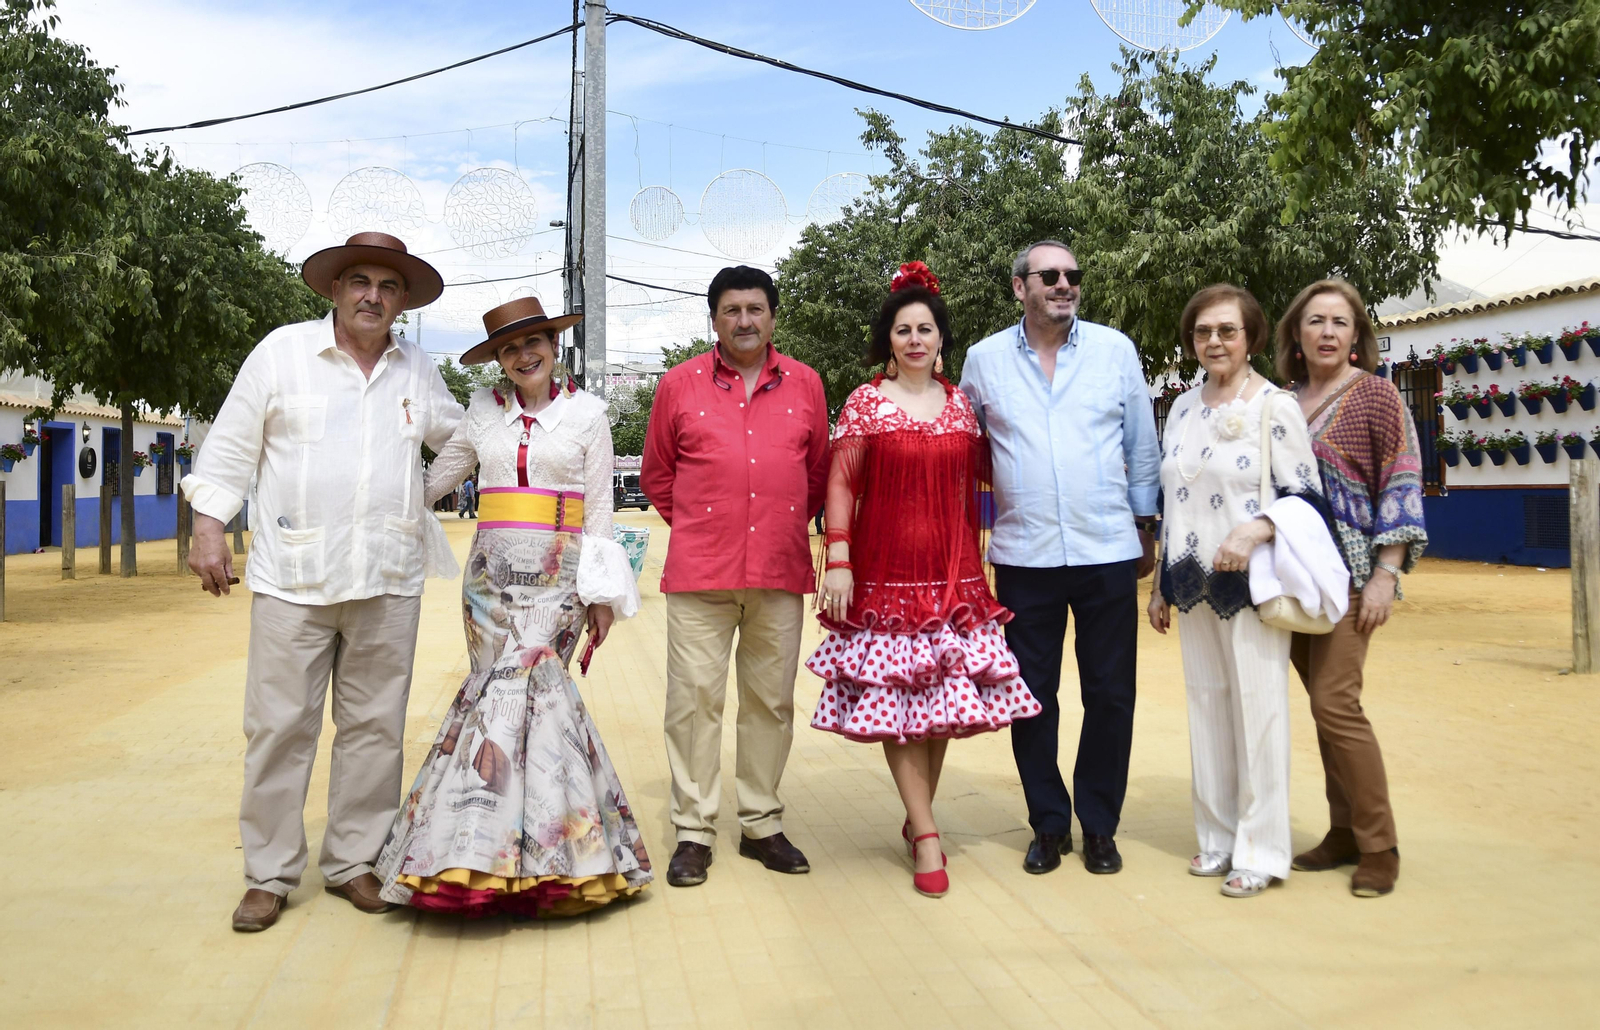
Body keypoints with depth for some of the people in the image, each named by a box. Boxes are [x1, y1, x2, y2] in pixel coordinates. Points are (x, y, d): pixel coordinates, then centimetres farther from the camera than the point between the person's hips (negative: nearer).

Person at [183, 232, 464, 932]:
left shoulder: (417, 369, 13)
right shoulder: (283, 351, 3)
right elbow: (231, 447, 3)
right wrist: (208, 527, -3)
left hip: (388, 582, 3)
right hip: (294, 578, -3)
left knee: (374, 725, 8)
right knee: (280, 725, 0)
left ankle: (353, 861, 21)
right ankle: (270, 874, 14)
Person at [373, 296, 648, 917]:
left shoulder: (587, 413, 6)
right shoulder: (484, 412, 12)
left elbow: (598, 510, 5)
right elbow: (434, 481, 19)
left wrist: (601, 592, 2)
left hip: (556, 574, -2)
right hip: (492, 568, 2)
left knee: (517, 683, -15)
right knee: (516, 688, -7)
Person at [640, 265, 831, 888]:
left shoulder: (805, 385, 9)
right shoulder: (680, 385, 6)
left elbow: (819, 472, 19)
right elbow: (656, 475, 14)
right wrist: (695, 528, 10)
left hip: (781, 573, 2)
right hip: (699, 574, -1)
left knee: (772, 700, 8)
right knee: (694, 698, -2)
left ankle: (761, 825, 21)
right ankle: (693, 832, 9)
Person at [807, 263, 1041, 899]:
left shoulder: (961, 405, 9)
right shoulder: (866, 404, 0)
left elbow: (988, 470, 15)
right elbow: (840, 487, -4)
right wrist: (838, 562, -12)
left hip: (953, 571, 3)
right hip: (886, 572, -3)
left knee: (944, 696, 7)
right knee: (895, 697, -3)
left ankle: (918, 819, 23)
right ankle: (926, 834, 4)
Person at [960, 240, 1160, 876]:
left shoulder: (1115, 350, 4)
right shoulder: (984, 359, 4)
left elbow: (1141, 447, 9)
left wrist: (1146, 528, 10)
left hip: (1108, 550, 0)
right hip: (1023, 555, 0)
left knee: (1110, 695, 5)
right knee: (1032, 696, 6)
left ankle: (1099, 827, 20)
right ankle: (1049, 825, 22)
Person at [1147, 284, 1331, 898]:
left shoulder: (1275, 407, -5)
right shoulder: (1182, 409, 12)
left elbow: (1306, 496, -7)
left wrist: (1253, 530, -24)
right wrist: (1161, 586, 16)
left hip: (1251, 582, -5)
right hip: (1193, 586, 6)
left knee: (1256, 707, -2)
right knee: (1206, 705, 9)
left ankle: (1260, 851, 9)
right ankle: (1219, 837, 22)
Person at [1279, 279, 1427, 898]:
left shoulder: (1375, 395, -3)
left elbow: (1403, 486, -7)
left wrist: (1386, 574, -14)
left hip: (1349, 573, -5)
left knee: (1335, 702, -12)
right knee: (1325, 704, 8)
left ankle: (1379, 849, 1)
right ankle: (1344, 832, 19)